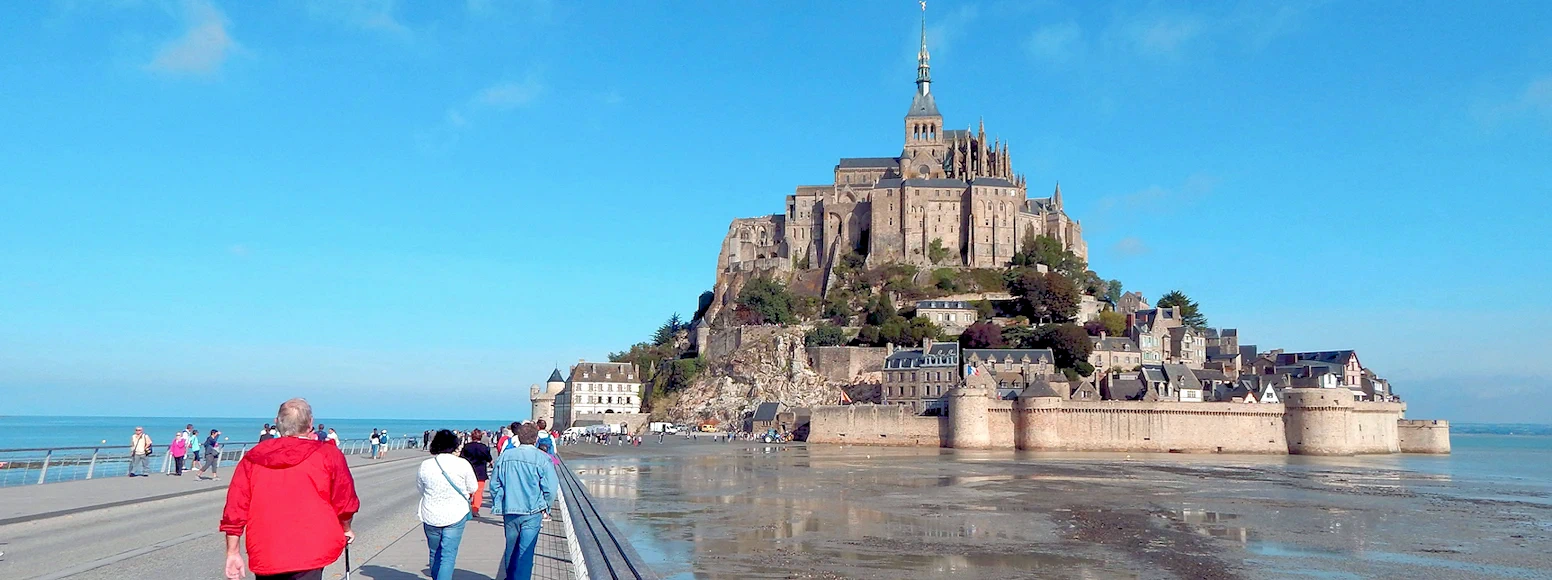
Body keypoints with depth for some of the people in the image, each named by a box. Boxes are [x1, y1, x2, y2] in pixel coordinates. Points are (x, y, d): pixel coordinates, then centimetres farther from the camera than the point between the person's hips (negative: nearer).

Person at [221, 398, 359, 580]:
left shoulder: (252, 458, 7)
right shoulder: (328, 455, -2)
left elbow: (235, 508, 4)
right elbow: (345, 502, 2)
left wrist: (232, 553, 11)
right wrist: (346, 531, 21)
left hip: (263, 555, 4)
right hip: (308, 556, -4)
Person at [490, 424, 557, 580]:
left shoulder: (504, 457, -1)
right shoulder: (543, 459, -11)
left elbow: (494, 484, 3)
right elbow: (549, 488, -10)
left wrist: (497, 505, 15)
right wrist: (545, 507, 6)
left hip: (509, 510, 4)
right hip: (532, 511, -4)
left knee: (511, 548, 20)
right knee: (525, 550, 1)